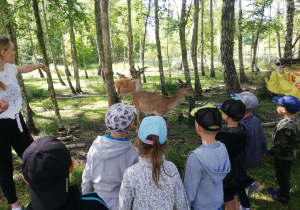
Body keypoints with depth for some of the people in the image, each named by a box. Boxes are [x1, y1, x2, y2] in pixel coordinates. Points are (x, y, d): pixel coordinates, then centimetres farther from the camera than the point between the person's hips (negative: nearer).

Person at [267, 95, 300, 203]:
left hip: (282, 157, -8)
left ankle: (283, 197, 32)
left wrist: (269, 153, -12)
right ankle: (283, 190, 47)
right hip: (290, 154, 8)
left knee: (282, 176, 13)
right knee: (284, 175, 26)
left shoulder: (285, 126, -34)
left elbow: (279, 144, -27)